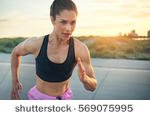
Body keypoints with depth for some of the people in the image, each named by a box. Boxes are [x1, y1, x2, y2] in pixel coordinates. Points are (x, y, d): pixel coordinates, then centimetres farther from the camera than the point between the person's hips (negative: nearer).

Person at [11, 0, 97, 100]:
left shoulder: (80, 49, -25)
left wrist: (84, 79, -41)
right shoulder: (35, 43, -25)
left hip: (63, 99, 2)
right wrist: (14, 81, 6)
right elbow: (16, 52, 0)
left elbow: (93, 86, -17)